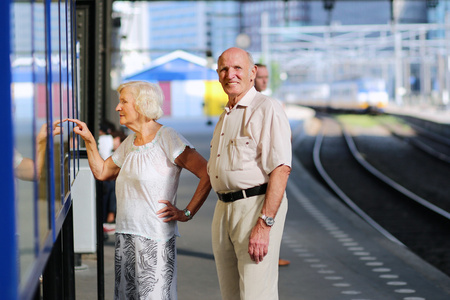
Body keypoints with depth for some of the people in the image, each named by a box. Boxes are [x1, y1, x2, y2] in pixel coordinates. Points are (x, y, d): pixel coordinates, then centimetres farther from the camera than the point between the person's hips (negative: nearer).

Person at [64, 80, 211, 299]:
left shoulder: (167, 139, -11)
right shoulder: (130, 142, 14)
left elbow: (207, 175, -17)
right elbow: (101, 172, 23)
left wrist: (186, 213, -15)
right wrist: (89, 140, 13)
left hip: (154, 237, -8)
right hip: (125, 235, 8)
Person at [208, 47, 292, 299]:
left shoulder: (267, 109, -9)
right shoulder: (226, 116, 20)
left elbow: (281, 170, -19)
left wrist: (264, 224, -25)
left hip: (257, 206, -9)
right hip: (224, 209, 9)